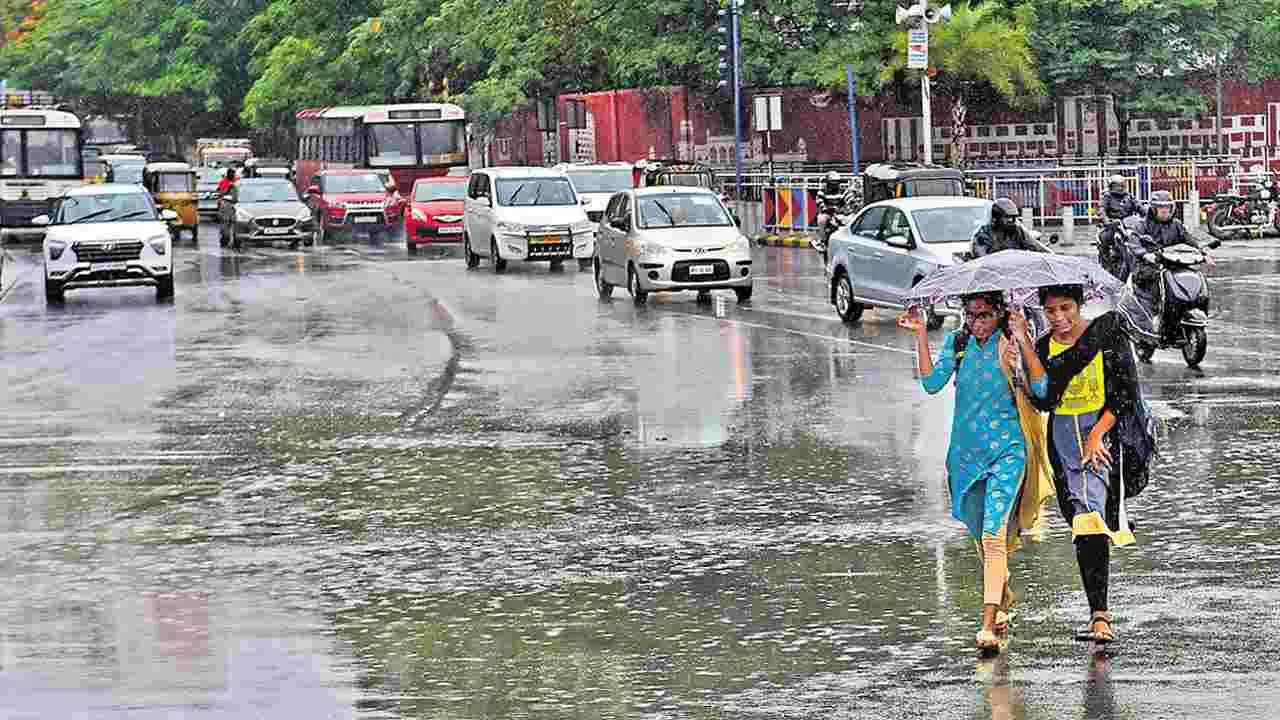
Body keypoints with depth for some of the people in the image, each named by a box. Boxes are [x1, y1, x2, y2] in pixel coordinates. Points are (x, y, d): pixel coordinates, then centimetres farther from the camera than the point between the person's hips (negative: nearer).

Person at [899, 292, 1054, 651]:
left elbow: (1040, 389, -17)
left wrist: (1025, 345, -26)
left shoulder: (1013, 344, -6)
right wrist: (921, 335, -10)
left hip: (1006, 449, -5)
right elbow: (932, 383, -6)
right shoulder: (957, 343, 6)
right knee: (981, 534, 17)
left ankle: (989, 623, -21)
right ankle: (1004, 597, 42)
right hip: (967, 450, 5)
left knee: (993, 534, -17)